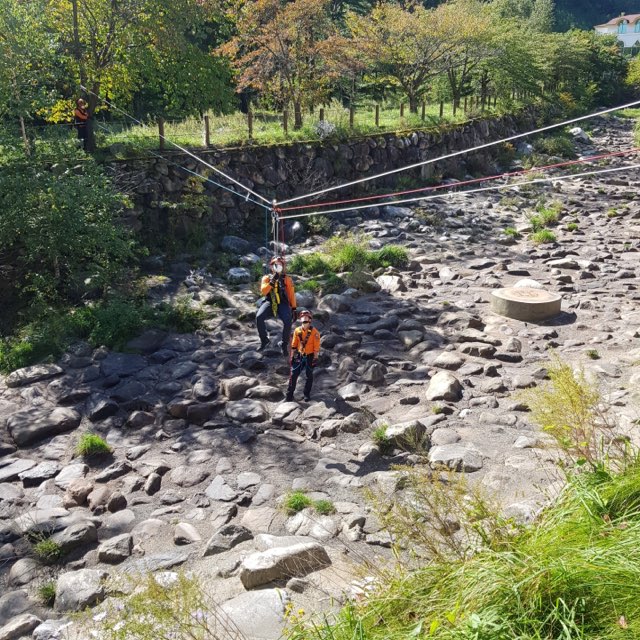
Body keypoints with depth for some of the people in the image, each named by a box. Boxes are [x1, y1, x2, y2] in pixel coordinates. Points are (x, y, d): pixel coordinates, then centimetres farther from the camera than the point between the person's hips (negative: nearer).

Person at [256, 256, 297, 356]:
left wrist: (293, 309, 3)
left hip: (282, 304, -1)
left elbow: (291, 295, 9)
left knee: (288, 321, -30)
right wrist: (272, 282, -18)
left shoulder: (287, 280, 10)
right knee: (259, 317, -29)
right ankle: (264, 340, -8)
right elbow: (263, 291, -6)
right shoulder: (266, 278, 10)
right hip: (269, 302, 1)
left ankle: (285, 345, -11)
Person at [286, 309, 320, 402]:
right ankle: (289, 394, 5)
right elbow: (294, 345, 8)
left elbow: (316, 347, -10)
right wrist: (292, 356, 8)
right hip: (300, 356, 3)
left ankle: (307, 394, 22)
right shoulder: (297, 331, -1)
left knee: (309, 376, 10)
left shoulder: (314, 332, -12)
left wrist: (315, 358, -11)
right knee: (293, 374, -2)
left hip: (310, 356, -2)